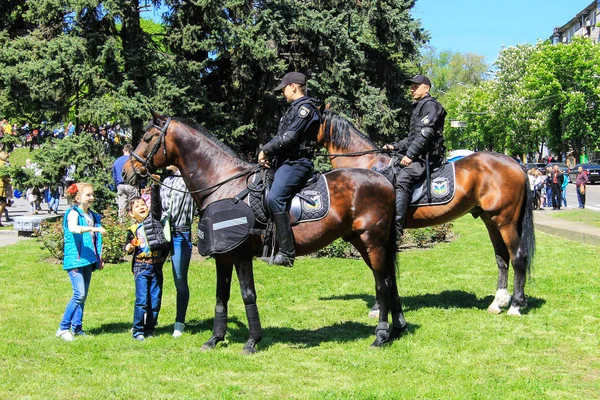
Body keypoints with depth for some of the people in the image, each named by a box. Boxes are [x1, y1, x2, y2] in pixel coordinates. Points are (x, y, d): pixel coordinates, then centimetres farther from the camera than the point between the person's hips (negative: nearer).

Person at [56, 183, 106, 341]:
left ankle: (77, 328, 19)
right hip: (75, 259, -8)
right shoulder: (73, 213, -8)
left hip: (88, 260, 8)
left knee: (83, 295, 10)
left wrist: (100, 258, 21)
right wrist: (93, 228, -42)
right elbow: (73, 228, -30)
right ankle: (63, 328, -7)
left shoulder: (93, 216, 16)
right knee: (79, 294, -15)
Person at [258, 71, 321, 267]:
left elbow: (288, 137, -18)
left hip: (296, 163, -11)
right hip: (286, 162, 11)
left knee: (274, 198, -28)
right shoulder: (295, 108, 22)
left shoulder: (305, 108, -10)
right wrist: (268, 154, 5)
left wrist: (266, 150, -8)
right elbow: (283, 137, 21)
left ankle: (287, 252, -29)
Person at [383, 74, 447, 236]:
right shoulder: (418, 107, 28)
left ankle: (396, 227, -41)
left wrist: (410, 154, -23)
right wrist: (395, 147, 16)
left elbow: (426, 134, -18)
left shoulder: (430, 105, -4)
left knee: (401, 179, -30)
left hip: (428, 156, -11)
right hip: (418, 155, 11)